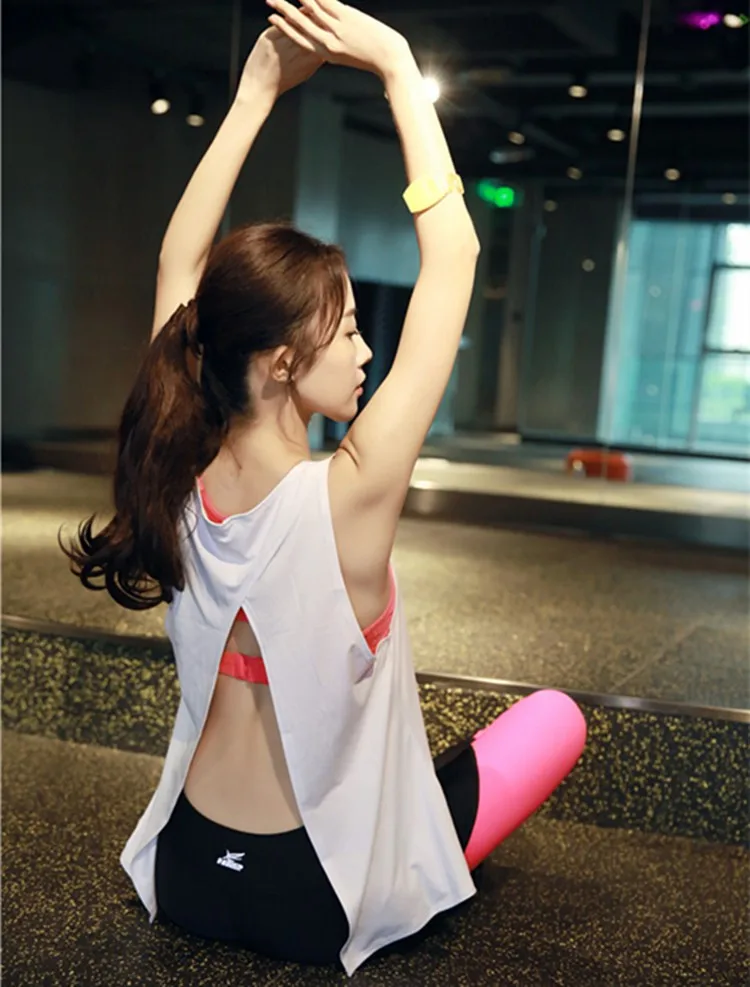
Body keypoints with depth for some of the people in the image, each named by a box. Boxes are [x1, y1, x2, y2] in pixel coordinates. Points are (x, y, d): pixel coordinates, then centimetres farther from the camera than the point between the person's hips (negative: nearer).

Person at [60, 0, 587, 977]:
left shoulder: (180, 480, -14)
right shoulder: (348, 497, -29)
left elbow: (180, 257, -1)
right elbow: (452, 250, -23)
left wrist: (259, 86, -2)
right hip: (313, 902, -6)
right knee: (557, 716, 13)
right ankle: (400, 889, 16)